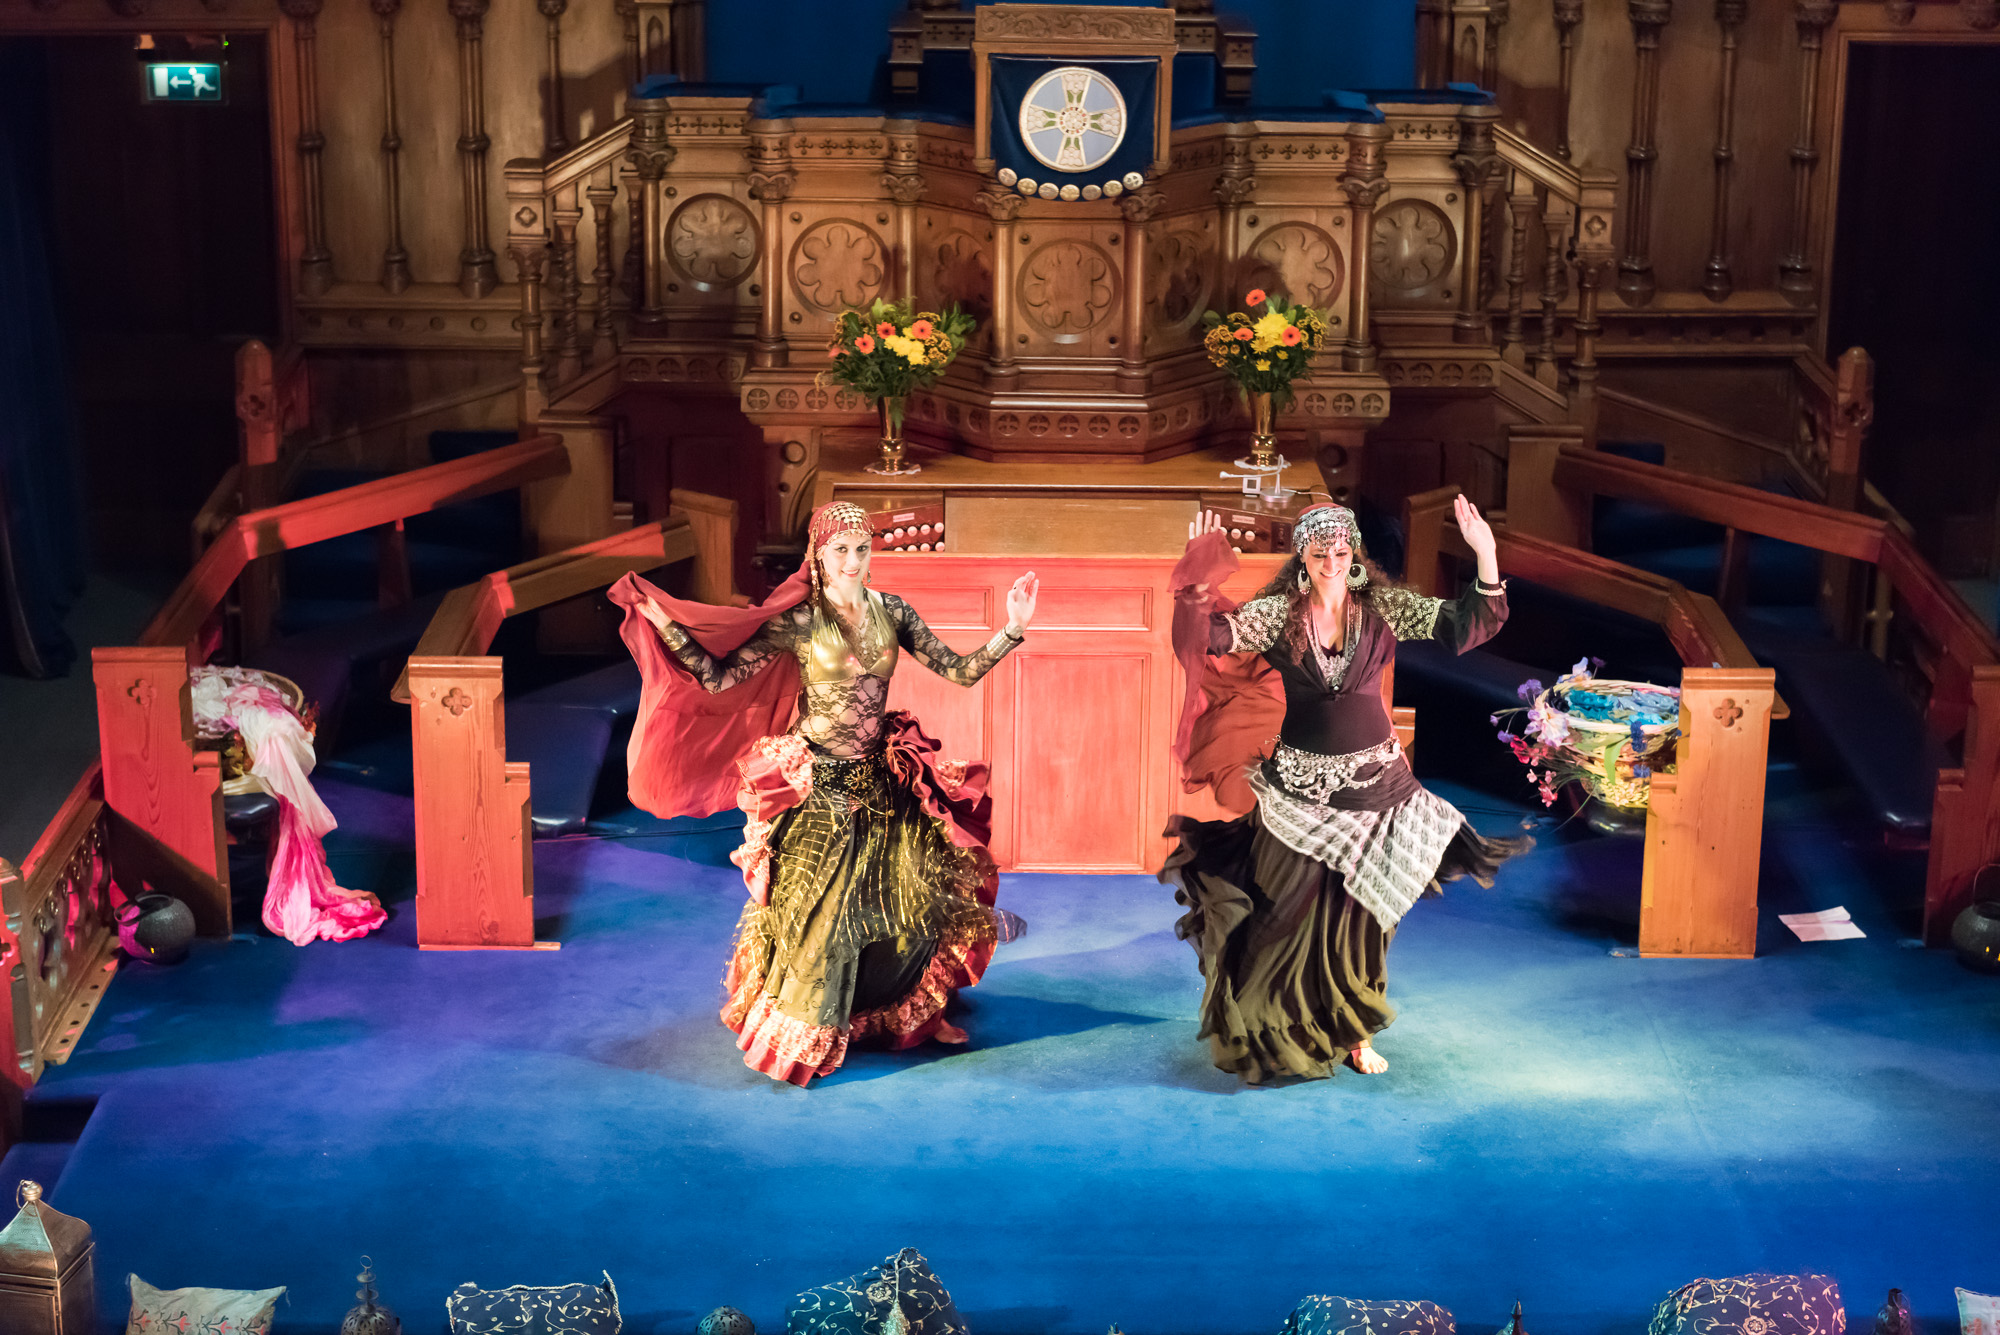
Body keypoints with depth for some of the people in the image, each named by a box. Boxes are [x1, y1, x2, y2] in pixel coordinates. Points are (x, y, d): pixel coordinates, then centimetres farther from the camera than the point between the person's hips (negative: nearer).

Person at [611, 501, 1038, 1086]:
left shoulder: (892, 612, 1)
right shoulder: (797, 622, -10)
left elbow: (960, 671, 2)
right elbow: (719, 677, -12)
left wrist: (1012, 630, -9)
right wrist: (661, 621, -20)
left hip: (884, 778, 4)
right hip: (819, 785, -4)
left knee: (909, 900, 9)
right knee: (818, 909, -5)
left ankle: (891, 1014, 34)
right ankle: (795, 1037, 12)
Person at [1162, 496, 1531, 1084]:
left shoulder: (1383, 608, -4)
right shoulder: (1276, 614, -6)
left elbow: (1464, 627, -10)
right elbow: (1206, 639, -15)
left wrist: (1486, 558, -23)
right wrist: (1198, 585, -32)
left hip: (1373, 784, 1)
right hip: (1299, 787, -1)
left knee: (1362, 914, 9)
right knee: (1292, 914, 3)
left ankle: (1354, 1034, 26)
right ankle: (1274, 1034, 23)